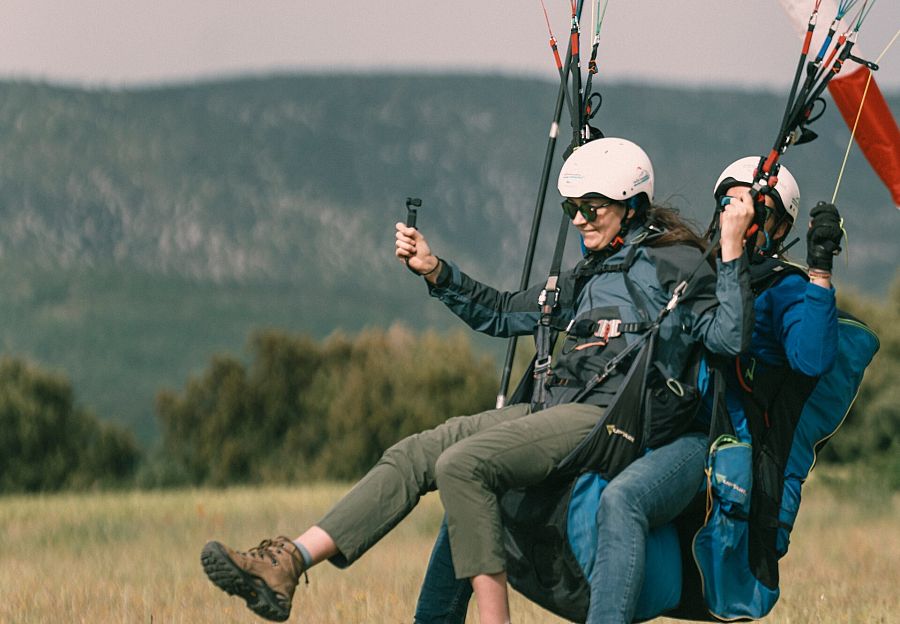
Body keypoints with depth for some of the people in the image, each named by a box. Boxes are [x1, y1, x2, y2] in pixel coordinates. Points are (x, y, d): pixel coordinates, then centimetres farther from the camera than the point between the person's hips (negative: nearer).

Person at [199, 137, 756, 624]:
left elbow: (730, 337, -14)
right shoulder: (591, 275, 25)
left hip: (609, 419, -8)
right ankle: (289, 564, -17)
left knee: (463, 462, -28)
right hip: (561, 412, 8)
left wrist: (731, 253, -22)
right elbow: (504, 314, 31)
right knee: (414, 454, -6)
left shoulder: (674, 264, 0)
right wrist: (435, 272, 20)